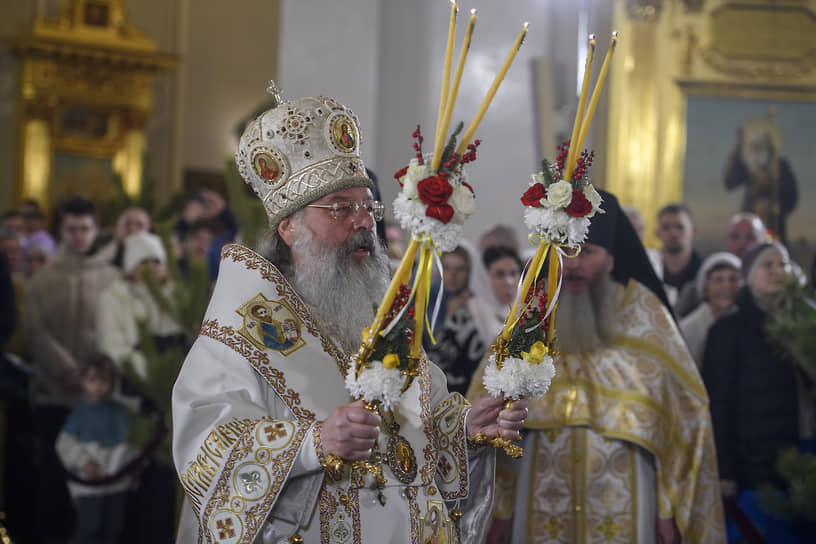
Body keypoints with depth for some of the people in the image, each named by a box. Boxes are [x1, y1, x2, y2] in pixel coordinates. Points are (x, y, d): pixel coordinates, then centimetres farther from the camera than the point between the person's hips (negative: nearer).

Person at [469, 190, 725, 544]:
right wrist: (501, 506, -1)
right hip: (544, 499, 1)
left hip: (621, 499, -1)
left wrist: (670, 506, -2)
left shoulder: (644, 314, 0)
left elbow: (683, 415, 1)